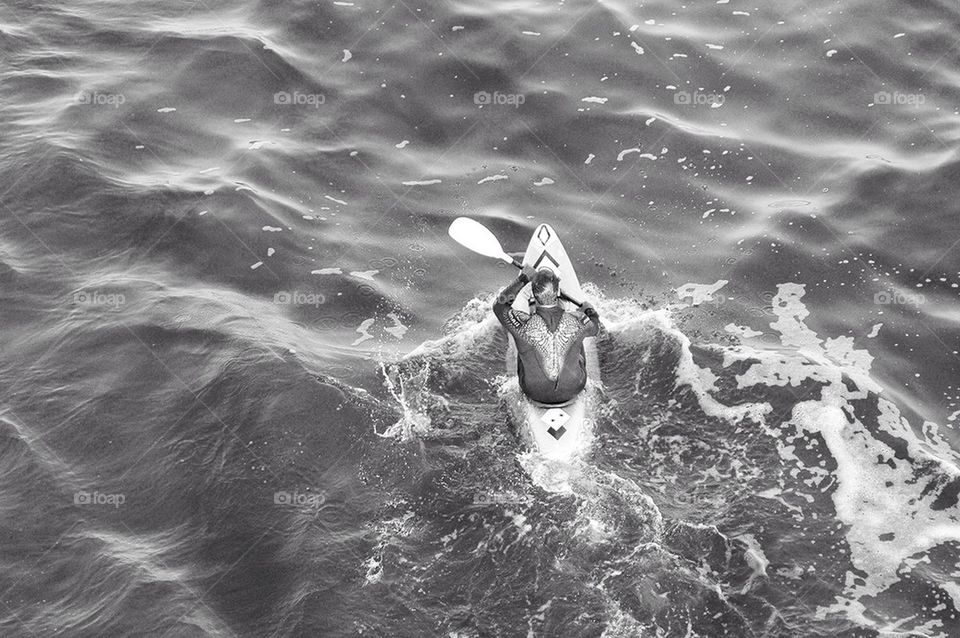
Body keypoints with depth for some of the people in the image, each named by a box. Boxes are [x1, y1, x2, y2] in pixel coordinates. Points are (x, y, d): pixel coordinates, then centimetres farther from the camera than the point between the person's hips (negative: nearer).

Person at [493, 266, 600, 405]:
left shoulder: (524, 325, -31)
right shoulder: (577, 323, -26)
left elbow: (499, 305, -9)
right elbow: (594, 327, 1)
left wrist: (522, 279, -7)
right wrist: (590, 310, 23)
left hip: (534, 393, 0)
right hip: (573, 391, 1)